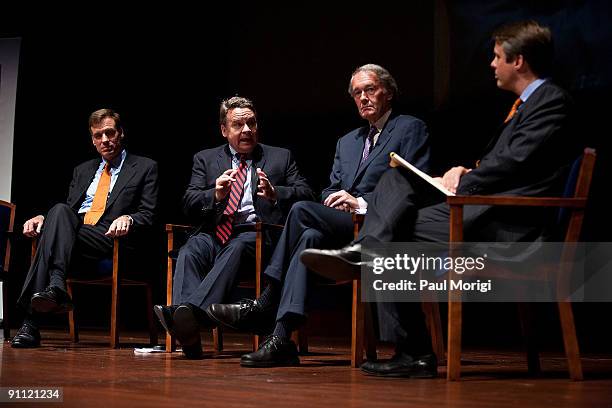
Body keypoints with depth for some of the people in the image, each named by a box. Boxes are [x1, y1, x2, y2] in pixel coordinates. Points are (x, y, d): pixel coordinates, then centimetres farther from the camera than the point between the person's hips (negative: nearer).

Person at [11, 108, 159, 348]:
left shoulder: (144, 168, 16)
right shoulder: (83, 171, 30)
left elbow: (148, 215, 7)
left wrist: (128, 218, -16)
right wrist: (43, 218, 2)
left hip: (109, 238, -4)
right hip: (71, 233, 4)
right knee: (60, 210, -32)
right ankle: (56, 286, -46)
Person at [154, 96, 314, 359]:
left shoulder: (280, 157, 21)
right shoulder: (205, 159, 23)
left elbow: (306, 195, 9)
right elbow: (189, 204, 11)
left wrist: (274, 194, -12)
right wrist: (216, 194, -11)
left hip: (257, 232, -2)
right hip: (215, 231, 2)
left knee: (235, 249, -37)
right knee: (189, 252, -32)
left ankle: (194, 309, -58)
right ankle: (187, 329, -51)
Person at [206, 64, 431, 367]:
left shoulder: (410, 129, 7)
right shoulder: (347, 141, 29)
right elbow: (330, 191, 24)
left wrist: (361, 202, -14)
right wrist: (336, 201, -2)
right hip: (344, 227, 6)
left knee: (302, 211, -26)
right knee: (311, 236, -29)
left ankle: (265, 306, -24)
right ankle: (281, 338, -38)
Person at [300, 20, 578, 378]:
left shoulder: (552, 101, -8)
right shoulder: (527, 103, 23)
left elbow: (516, 161, -18)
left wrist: (462, 182, -8)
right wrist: (465, 172, 3)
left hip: (506, 224, -10)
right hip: (489, 208, 10)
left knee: (398, 234, -12)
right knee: (395, 181, 1)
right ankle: (367, 251, -23)